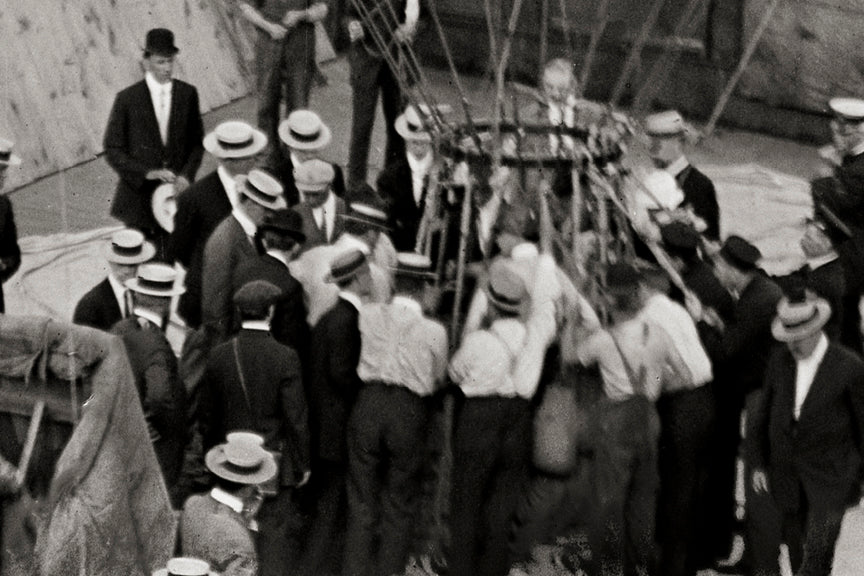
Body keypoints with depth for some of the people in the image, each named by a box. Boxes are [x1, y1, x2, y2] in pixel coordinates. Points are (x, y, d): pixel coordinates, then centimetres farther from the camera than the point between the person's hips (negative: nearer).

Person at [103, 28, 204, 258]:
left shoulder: (187, 94, 0)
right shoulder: (127, 99, -8)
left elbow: (197, 142, 8)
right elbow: (113, 150, -6)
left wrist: (186, 175, -9)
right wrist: (147, 172, -18)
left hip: (176, 194, 2)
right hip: (140, 194, -2)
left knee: (171, 259, 5)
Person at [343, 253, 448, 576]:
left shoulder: (368, 316, -1)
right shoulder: (434, 331, -6)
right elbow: (437, 379, 6)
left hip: (369, 402, 2)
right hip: (410, 413, -2)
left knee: (362, 501, 11)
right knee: (400, 506, 10)